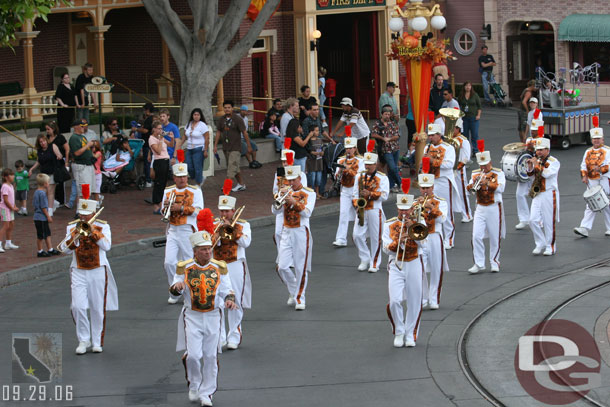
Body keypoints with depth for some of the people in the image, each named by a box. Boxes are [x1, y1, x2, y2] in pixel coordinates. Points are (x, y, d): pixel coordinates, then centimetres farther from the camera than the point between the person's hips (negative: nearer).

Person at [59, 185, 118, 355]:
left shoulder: (102, 226, 1)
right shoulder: (72, 227, 6)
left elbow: (107, 246, -14)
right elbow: (65, 250, 0)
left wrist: (93, 231, -19)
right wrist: (73, 236, -16)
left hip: (98, 272, -1)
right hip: (78, 271, 1)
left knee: (98, 309, 3)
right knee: (78, 307, -10)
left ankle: (97, 342, 15)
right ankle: (83, 340, 3)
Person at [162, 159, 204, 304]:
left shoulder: (195, 191, 1)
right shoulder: (168, 191, 12)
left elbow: (198, 211, -9)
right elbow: (163, 212, 14)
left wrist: (181, 208, -19)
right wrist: (166, 206, -9)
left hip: (188, 231, -3)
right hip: (172, 231, 3)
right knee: (169, 262, -6)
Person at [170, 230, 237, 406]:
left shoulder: (219, 268, 2)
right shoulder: (185, 267, -2)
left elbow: (227, 289, 3)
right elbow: (174, 292, 4)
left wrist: (230, 299, -20)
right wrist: (176, 287, -20)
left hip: (212, 317, 2)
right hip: (192, 317, -2)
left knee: (210, 357, 2)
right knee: (193, 355, -11)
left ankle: (206, 393, 15)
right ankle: (194, 386, 15)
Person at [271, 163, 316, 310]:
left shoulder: (309, 193, -1)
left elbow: (307, 213, -14)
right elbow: (275, 212, 4)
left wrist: (294, 203, -26)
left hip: (301, 233, -4)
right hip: (286, 233, 4)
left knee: (301, 268, -2)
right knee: (282, 267, -2)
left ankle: (300, 299, 7)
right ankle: (293, 292, 20)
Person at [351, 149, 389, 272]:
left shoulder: (382, 178, 0)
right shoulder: (359, 176, 12)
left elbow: (384, 195, -8)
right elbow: (355, 193, 12)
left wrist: (370, 194, -20)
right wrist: (356, 205, -5)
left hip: (375, 211, -4)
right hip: (361, 210, 4)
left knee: (375, 238, 0)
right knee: (357, 235, -4)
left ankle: (374, 264, 9)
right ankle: (365, 259, 12)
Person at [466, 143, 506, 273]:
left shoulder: (498, 173, 0)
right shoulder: (475, 174, 11)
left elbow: (500, 188, -14)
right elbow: (469, 189, 3)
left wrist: (487, 183, -25)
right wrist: (473, 184, -19)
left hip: (494, 208, -3)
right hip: (480, 208, 3)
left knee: (495, 237, 3)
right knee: (476, 237, -7)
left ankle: (494, 262, 16)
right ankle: (478, 264, -2)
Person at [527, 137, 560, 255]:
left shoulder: (553, 162, -10)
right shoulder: (538, 160, 11)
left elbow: (547, 174, -23)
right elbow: (530, 173, 8)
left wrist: (537, 164, -22)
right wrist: (530, 165, -9)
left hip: (549, 195, -6)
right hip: (537, 194, 6)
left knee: (549, 222, 0)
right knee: (533, 220, 0)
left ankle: (551, 247, 12)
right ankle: (541, 244, 15)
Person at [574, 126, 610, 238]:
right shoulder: (588, 152, 14)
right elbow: (583, 165, 11)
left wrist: (600, 169, -29)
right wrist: (584, 176, -5)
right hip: (591, 182, 4)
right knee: (590, 205, -2)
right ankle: (585, 229, -10)